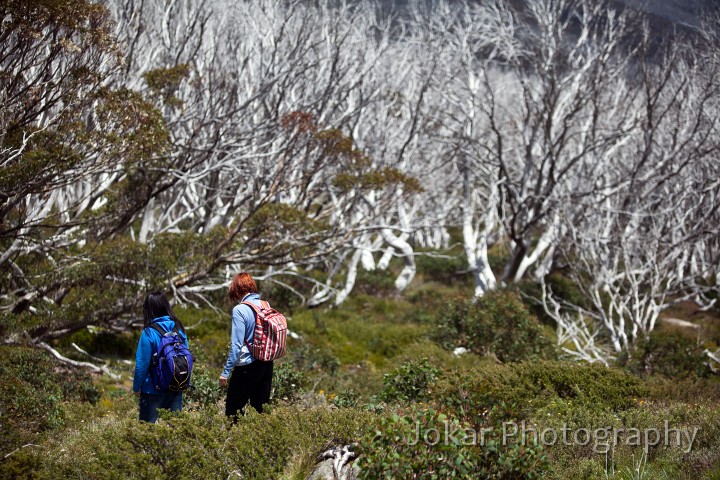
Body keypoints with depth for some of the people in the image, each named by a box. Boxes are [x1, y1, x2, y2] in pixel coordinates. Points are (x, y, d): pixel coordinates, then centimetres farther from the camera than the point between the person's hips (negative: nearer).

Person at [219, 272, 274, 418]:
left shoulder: (239, 310, -15)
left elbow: (236, 345, -17)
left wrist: (226, 372, -12)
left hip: (247, 366, -7)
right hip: (267, 364, 7)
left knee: (232, 409, 3)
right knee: (261, 408, 14)